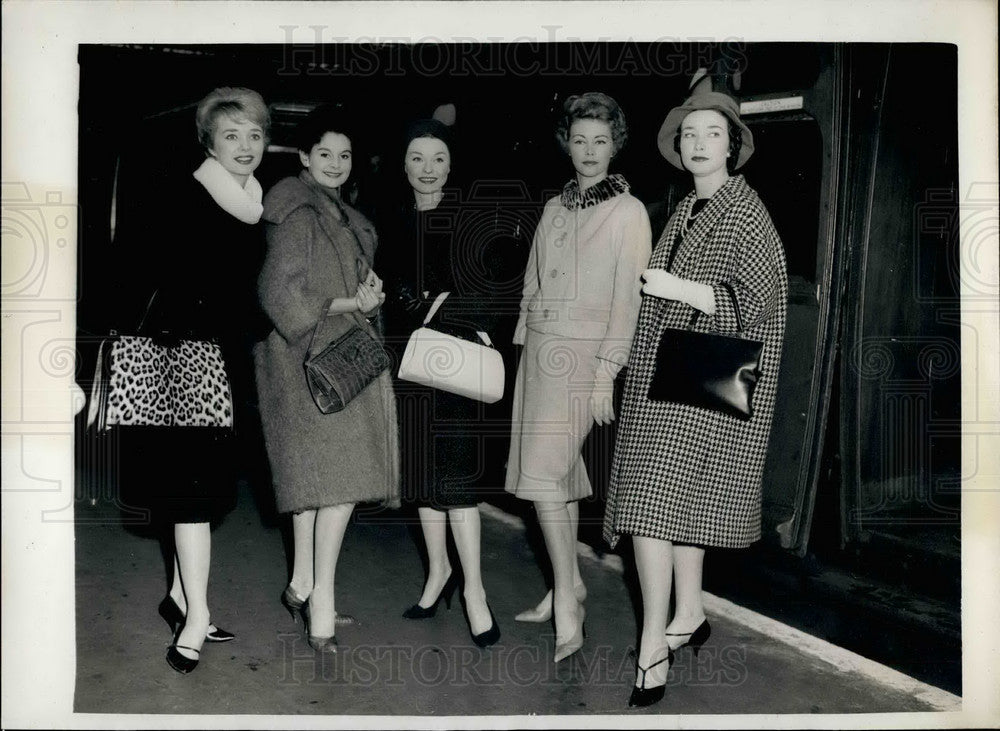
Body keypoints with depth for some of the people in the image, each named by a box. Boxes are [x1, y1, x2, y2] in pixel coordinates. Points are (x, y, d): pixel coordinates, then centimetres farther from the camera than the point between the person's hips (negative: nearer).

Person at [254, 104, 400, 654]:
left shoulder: (339, 215, 18)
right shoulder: (299, 213, -12)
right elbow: (280, 292, -19)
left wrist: (366, 288, 5)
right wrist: (351, 303, -14)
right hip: (316, 355, -10)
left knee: (315, 472, 14)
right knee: (341, 473, -12)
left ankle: (303, 585, 25)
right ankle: (321, 607, -6)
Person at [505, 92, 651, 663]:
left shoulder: (628, 212, -4)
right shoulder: (555, 208, 14)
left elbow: (627, 300, -9)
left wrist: (606, 375, -14)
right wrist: (523, 344, 13)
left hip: (582, 355, -7)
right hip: (540, 349, 7)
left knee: (544, 474, -14)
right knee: (557, 472, 11)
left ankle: (568, 613, -7)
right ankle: (570, 584, 23)